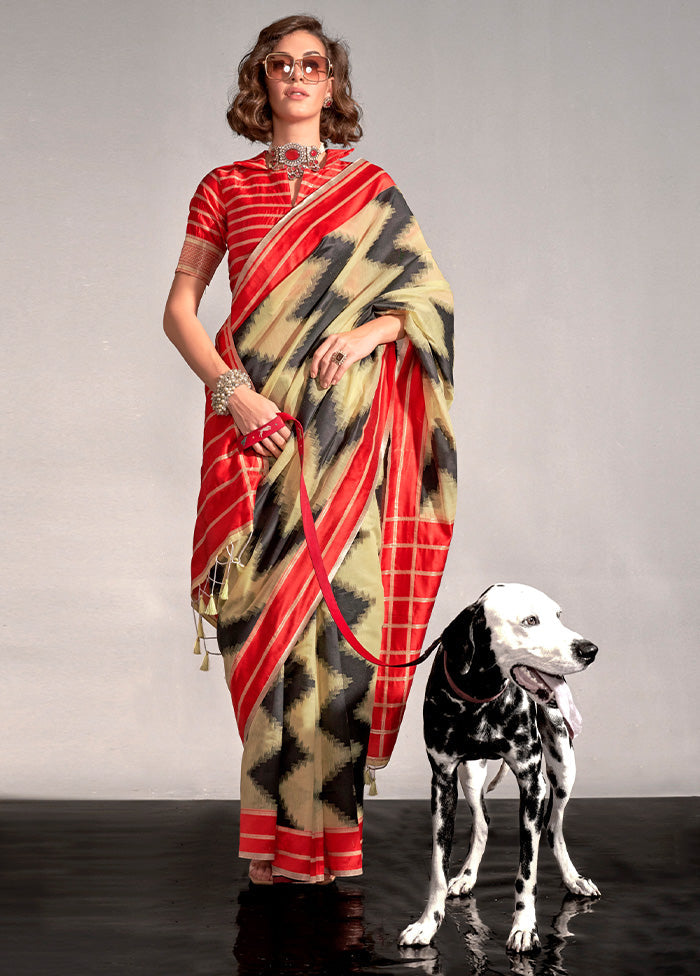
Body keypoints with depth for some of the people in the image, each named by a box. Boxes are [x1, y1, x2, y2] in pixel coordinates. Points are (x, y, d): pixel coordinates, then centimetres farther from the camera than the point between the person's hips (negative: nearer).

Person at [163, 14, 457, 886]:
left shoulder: (370, 186, 14)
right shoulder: (225, 187, 12)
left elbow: (432, 294, 13)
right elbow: (179, 308, 7)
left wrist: (371, 330, -7)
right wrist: (230, 389, -8)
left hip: (348, 425, 0)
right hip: (256, 419, 0)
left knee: (340, 597, -6)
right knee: (269, 604, -5)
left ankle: (323, 821, 4)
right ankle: (277, 837, 4)